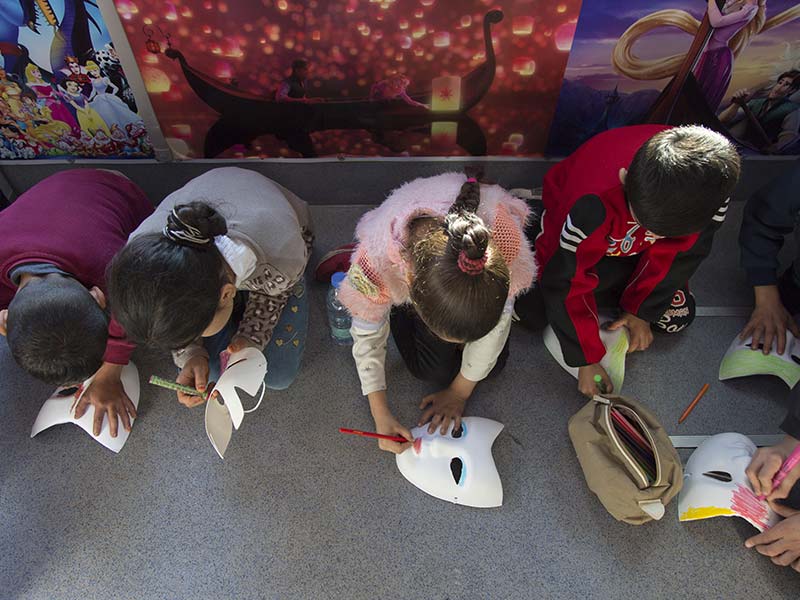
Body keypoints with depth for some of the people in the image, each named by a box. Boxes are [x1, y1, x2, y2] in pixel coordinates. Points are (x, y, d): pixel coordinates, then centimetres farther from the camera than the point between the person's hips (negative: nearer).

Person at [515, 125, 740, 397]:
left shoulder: (709, 188, -32)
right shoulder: (593, 205, -45)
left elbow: (674, 254, -14)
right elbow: (566, 285, -33)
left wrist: (641, 311, -8)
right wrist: (586, 360, -25)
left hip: (633, 249, 3)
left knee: (677, 316, -1)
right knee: (532, 312, -13)